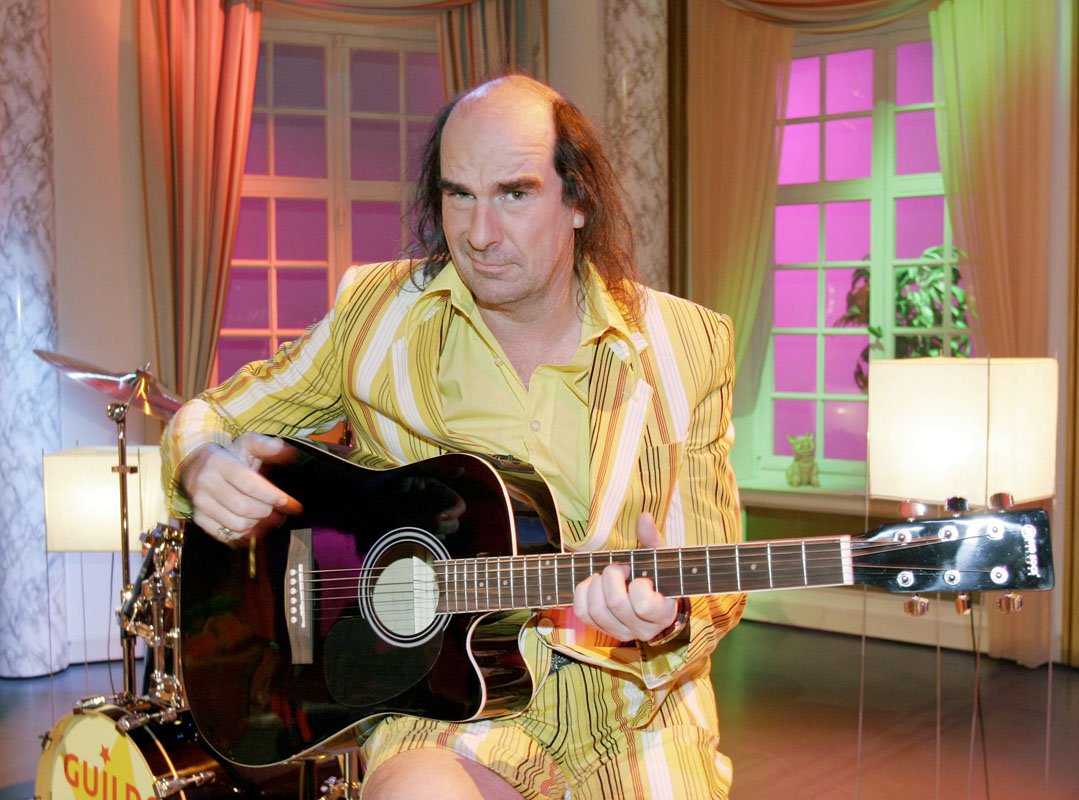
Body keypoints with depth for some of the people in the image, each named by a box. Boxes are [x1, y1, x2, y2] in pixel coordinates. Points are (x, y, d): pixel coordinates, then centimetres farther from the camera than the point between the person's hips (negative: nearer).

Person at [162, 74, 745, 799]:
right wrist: (207, 467, -15)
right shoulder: (378, 312, -1)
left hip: (633, 716, 2)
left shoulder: (686, 347, -2)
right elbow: (210, 420, 9)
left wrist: (666, 624, -22)